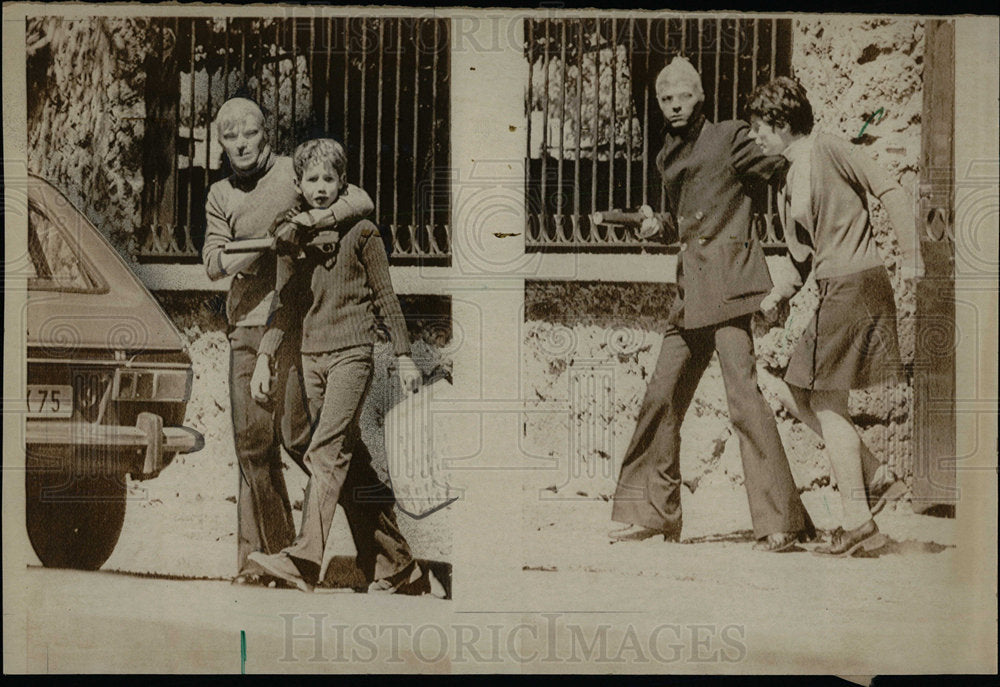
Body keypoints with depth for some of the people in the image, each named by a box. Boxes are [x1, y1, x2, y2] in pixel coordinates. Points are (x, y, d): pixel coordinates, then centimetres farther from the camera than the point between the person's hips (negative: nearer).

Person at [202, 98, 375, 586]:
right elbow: (214, 263, 1)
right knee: (251, 438, 2)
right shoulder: (221, 195, 13)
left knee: (296, 433, -9)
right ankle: (262, 554, 11)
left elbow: (361, 201, -9)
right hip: (245, 325, 4)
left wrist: (319, 217, -26)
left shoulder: (293, 172, 1)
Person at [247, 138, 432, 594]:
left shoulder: (360, 232, 1)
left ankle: (304, 560, -27)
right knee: (351, 463, 6)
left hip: (351, 352, -5)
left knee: (326, 451, -19)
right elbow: (290, 304, 16)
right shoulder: (296, 237, 13)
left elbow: (385, 296, 4)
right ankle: (397, 567, 13)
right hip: (311, 355, 5)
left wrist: (404, 356, 4)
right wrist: (264, 357, 7)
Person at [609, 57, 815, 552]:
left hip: (727, 281, -8)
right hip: (690, 288, 8)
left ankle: (780, 521, -13)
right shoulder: (668, 157, 21)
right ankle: (652, 512, 18)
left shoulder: (728, 138, 0)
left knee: (742, 391, -15)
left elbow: (775, 170, -6)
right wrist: (659, 227, 12)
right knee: (663, 396, 7)